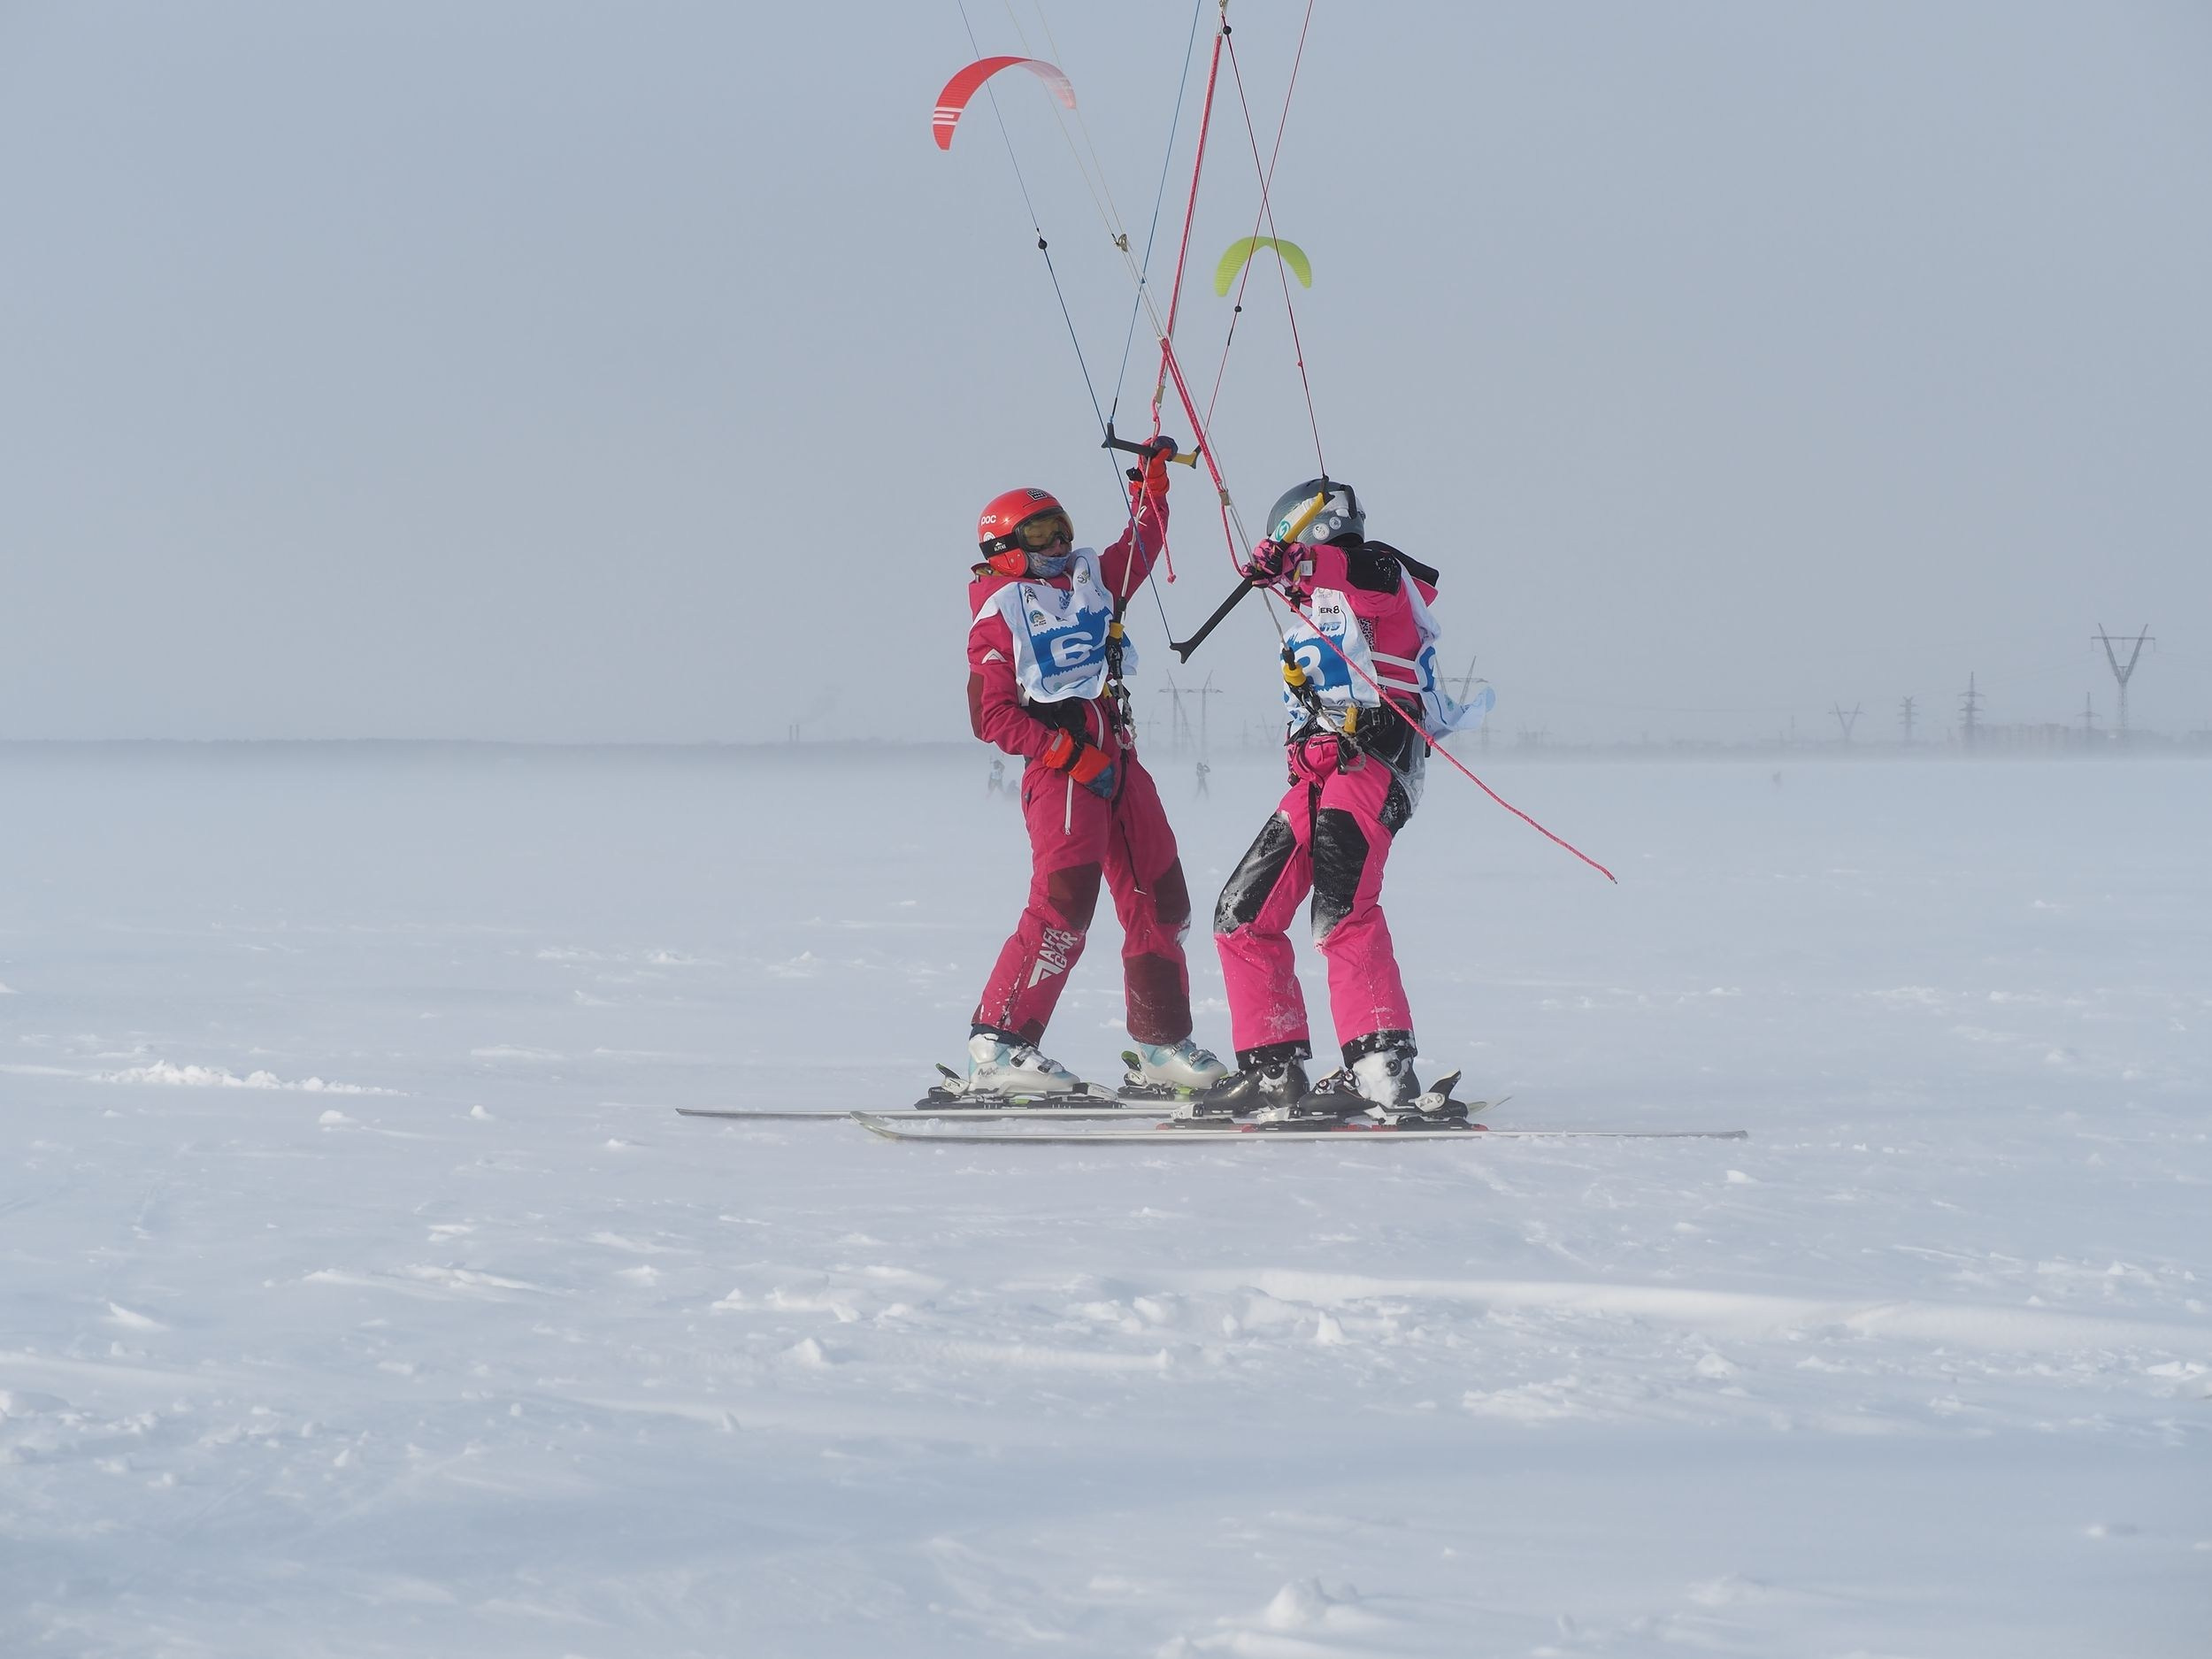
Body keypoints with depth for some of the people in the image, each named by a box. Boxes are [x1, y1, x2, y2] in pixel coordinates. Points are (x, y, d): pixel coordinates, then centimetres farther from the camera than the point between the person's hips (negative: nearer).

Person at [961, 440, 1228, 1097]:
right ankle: (997, 1046, -18)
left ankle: (1164, 1045, 21)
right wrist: (1073, 754, -17)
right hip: (1060, 766, -8)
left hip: (1117, 758, 8)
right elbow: (991, 716, -10)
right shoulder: (999, 613, -4)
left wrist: (1151, 476, 27)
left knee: (1160, 900, 10)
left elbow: (1141, 544, 35)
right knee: (1063, 902, -19)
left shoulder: (1090, 579, 16)